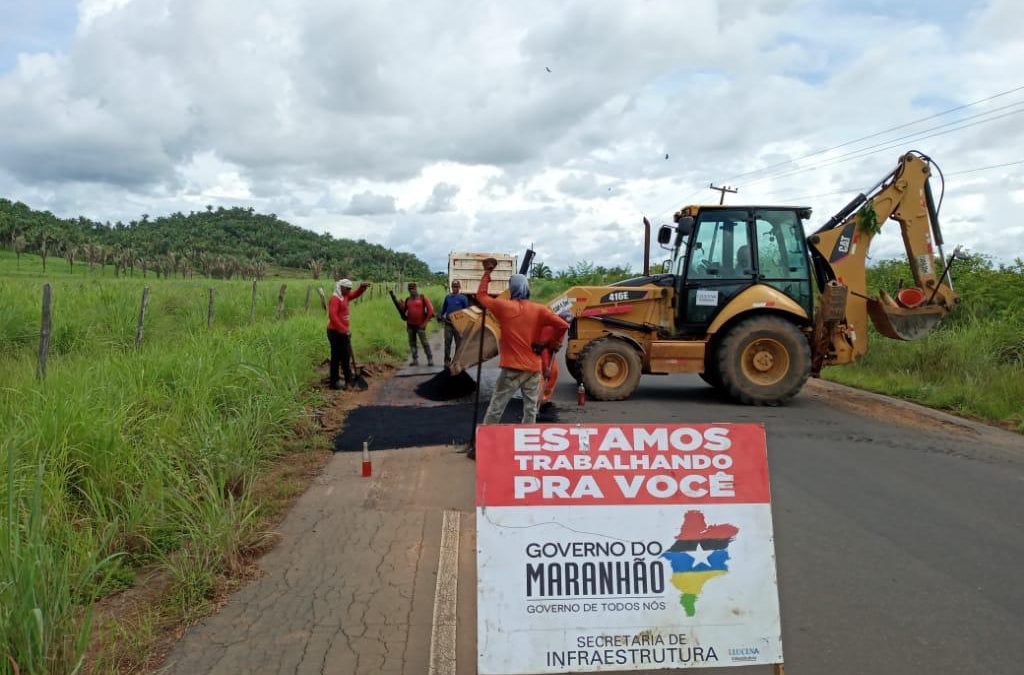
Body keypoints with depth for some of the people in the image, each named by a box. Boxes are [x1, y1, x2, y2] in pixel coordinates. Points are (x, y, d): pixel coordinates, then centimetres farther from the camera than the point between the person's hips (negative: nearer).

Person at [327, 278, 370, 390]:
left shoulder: (345, 296, 11)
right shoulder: (335, 298, -17)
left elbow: (355, 294, 27)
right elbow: (332, 316, -27)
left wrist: (362, 287, 5)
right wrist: (343, 329, -28)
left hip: (343, 332, 10)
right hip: (336, 332, -10)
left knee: (346, 356, 16)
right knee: (336, 357, -4)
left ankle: (349, 381, 25)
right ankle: (334, 382, 3)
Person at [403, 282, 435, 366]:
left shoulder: (423, 298, -2)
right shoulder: (407, 300, 11)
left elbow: (430, 310, -6)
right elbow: (404, 312, 16)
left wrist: (425, 322, -9)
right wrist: (402, 307, -6)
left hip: (420, 325, -5)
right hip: (410, 325, 5)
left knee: (424, 342, -6)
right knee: (412, 343, 6)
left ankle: (430, 359, 1)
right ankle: (415, 359, 13)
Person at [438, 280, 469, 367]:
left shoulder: (463, 298, -2)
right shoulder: (448, 297, 8)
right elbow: (444, 308, 18)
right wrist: (441, 316, 10)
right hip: (448, 323, 2)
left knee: (459, 343, 5)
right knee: (447, 342, 1)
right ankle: (447, 361, 7)